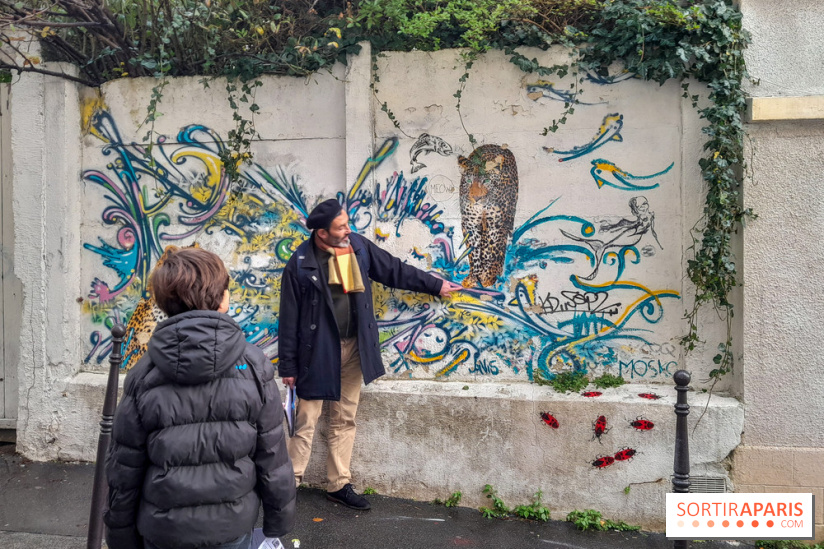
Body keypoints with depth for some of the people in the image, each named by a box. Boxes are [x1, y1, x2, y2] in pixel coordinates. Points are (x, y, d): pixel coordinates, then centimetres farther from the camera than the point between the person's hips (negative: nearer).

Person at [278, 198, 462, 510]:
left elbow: (395, 271, 12)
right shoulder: (300, 265, -13)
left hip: (353, 348, 5)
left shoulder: (358, 247, 1)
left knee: (345, 420, 13)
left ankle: (339, 485, 24)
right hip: (317, 352, -5)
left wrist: (435, 285, 16)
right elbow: (289, 319, -9)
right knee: (306, 423, 0)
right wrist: (288, 366, -7)